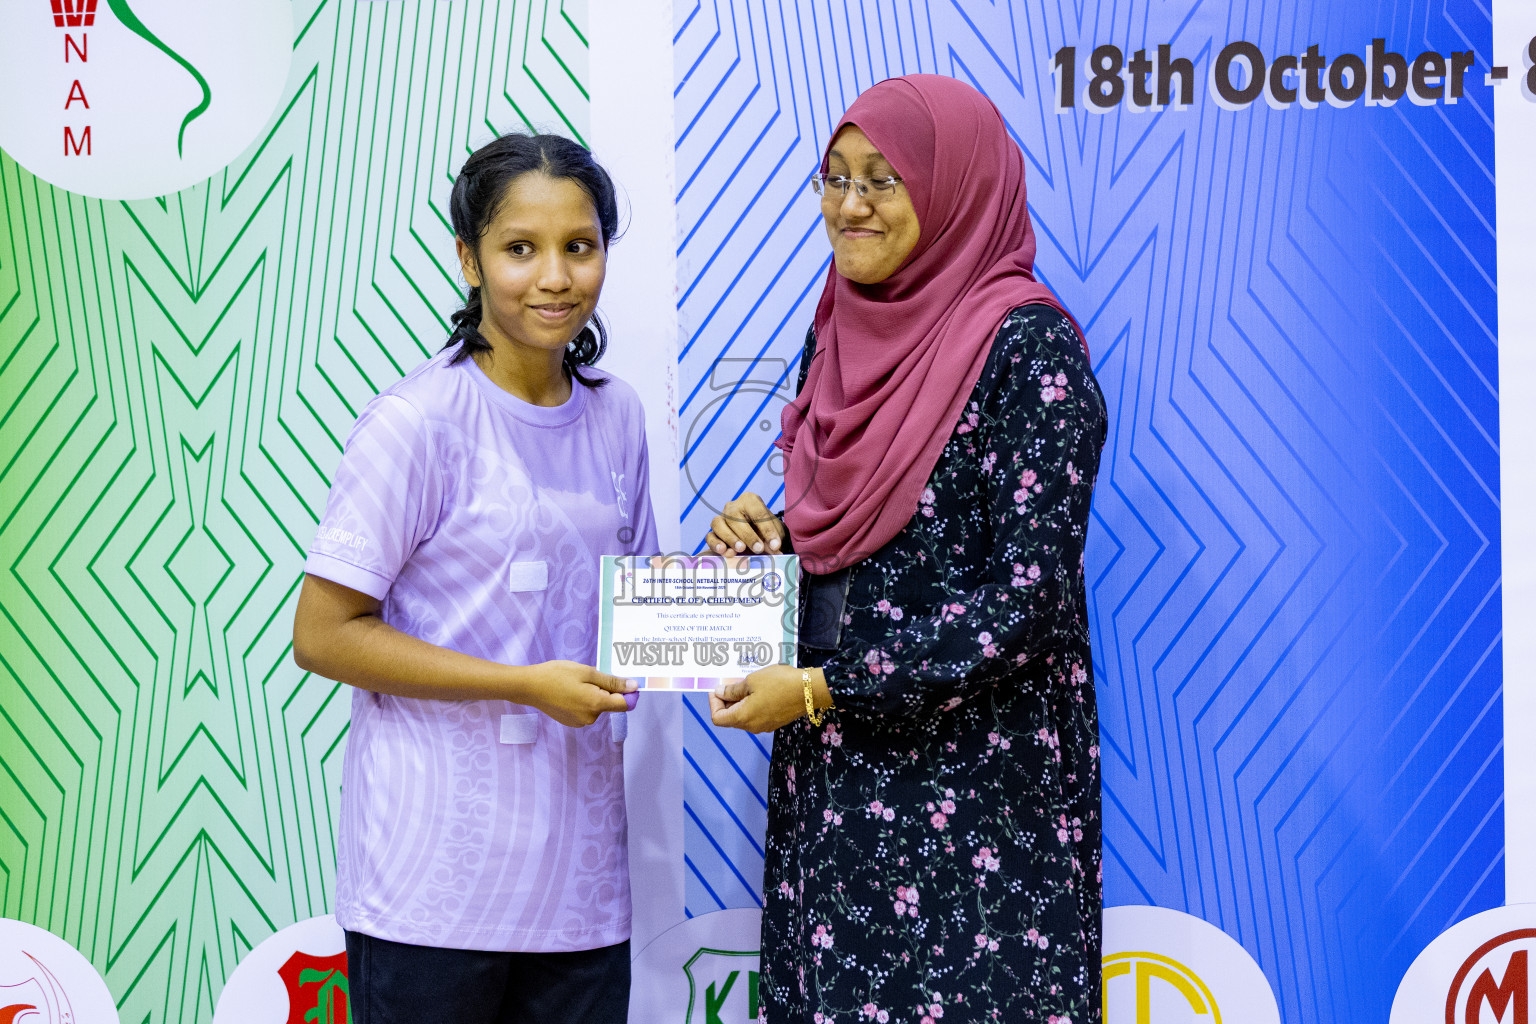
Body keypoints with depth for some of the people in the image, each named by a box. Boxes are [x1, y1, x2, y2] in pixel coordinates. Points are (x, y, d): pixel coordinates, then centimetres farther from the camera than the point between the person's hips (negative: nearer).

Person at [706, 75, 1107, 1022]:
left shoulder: (1027, 344, -12)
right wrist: (765, 539, -1)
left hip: (974, 774, -7)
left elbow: (1027, 599, -17)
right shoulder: (841, 334, 9)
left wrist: (823, 690, -16)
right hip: (833, 774, 7)